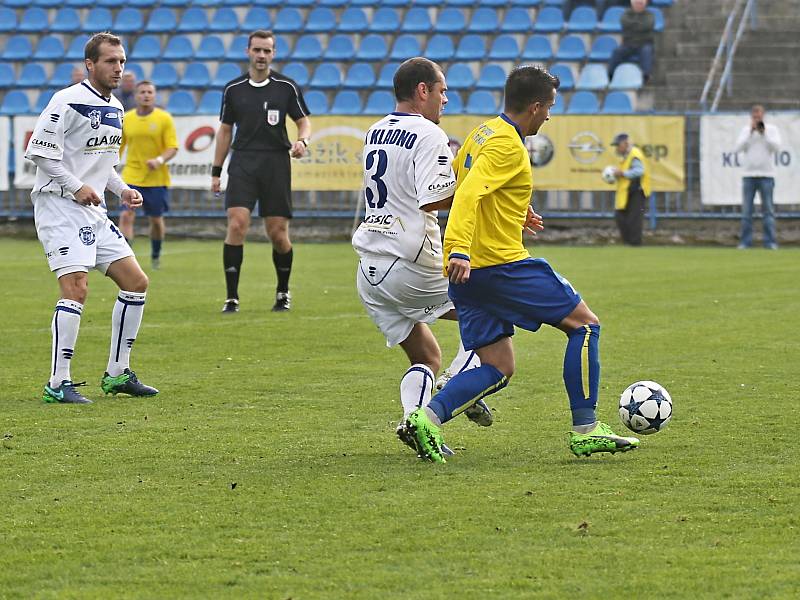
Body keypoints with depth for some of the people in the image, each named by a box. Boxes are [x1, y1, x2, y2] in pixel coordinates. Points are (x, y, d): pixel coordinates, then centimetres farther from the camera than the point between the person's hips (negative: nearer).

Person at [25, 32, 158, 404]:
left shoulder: (114, 108, 15)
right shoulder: (68, 101, -12)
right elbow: (38, 150, -16)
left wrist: (122, 190, 10)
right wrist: (76, 187, -18)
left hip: (93, 211, 9)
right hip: (59, 207, -9)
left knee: (136, 282, 6)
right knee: (76, 289, -19)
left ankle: (117, 374, 15)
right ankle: (58, 383, -14)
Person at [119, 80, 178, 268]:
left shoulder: (164, 119, -4)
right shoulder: (126, 119, 3)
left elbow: (173, 148, -6)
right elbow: (118, 147, 13)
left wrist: (160, 160, -25)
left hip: (156, 178, -1)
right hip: (131, 177, 1)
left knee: (156, 219, 10)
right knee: (126, 216, -15)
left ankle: (155, 256, 33)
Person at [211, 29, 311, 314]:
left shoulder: (287, 87, 2)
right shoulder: (233, 89, 6)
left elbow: (304, 121, 9)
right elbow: (225, 130, 14)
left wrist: (302, 140, -15)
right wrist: (216, 171, 12)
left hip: (276, 163, 0)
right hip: (242, 163, 1)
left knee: (278, 234, 1)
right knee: (237, 225, -15)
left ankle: (283, 292, 24)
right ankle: (232, 297, -10)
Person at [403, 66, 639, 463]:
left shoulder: (482, 133, 15)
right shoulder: (507, 145, -13)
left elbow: (453, 184, 28)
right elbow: (468, 194, -26)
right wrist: (459, 251, -38)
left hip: (468, 272, 9)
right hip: (501, 264, -9)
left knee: (498, 368, 9)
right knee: (584, 324, 3)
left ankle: (428, 417, -11)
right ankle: (585, 430, 1)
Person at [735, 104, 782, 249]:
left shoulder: (772, 129, 5)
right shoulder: (746, 130, 9)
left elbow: (776, 147, -8)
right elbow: (739, 147, -3)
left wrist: (764, 132, -12)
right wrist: (750, 132, -8)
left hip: (766, 176, -2)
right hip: (748, 175, 2)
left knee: (768, 210, -3)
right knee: (746, 210, 0)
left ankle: (770, 241, -3)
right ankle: (745, 241, 2)